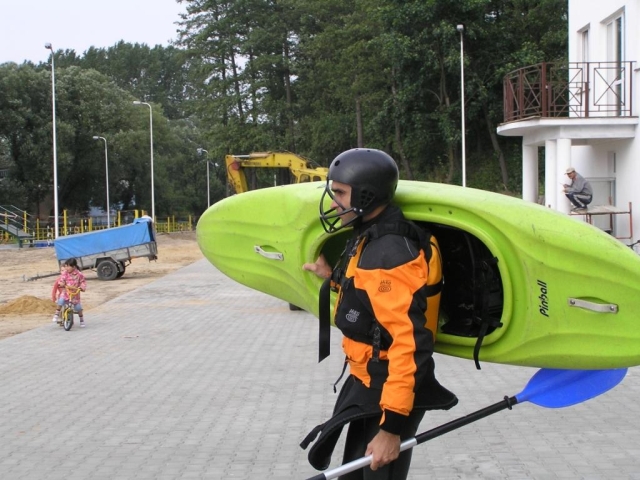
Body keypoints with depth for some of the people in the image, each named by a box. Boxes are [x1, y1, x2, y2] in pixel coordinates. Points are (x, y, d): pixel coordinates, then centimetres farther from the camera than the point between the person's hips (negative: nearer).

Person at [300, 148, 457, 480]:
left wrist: (392, 425, -31)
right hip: (366, 384, 10)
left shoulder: (388, 254, -26)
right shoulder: (370, 239, 6)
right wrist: (334, 277, 19)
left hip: (387, 393, -10)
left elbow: (410, 344, -31)